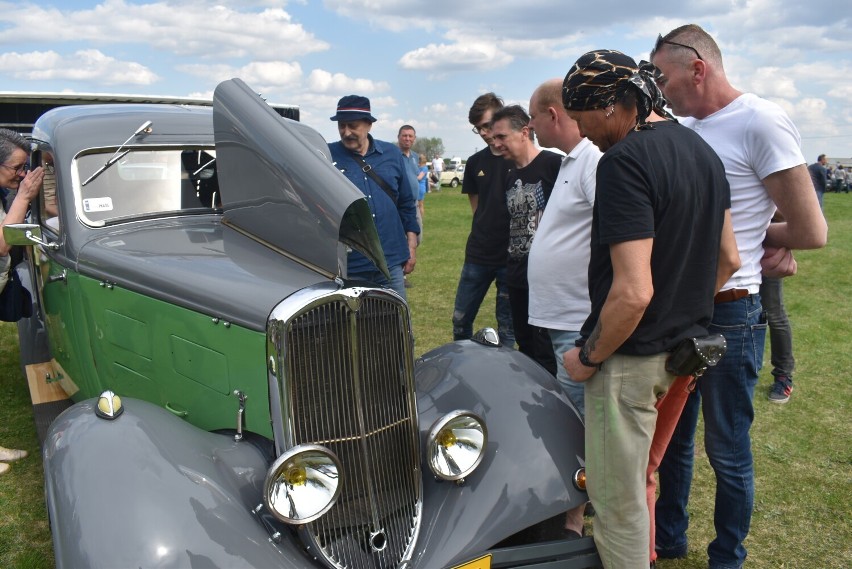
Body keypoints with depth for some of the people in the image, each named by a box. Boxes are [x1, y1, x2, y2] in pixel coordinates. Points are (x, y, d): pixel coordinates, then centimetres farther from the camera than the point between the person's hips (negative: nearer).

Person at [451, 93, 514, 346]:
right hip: (478, 254, 5)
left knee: (507, 325, 8)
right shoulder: (475, 162, 7)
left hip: (511, 255, -5)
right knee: (461, 319, 11)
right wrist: (486, 229, 9)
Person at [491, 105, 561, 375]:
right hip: (517, 278, 8)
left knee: (546, 353, -2)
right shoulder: (510, 176, 14)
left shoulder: (554, 164, -11)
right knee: (525, 348, 17)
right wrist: (511, 267, 17)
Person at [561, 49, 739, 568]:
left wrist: (588, 357, -14)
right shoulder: (703, 150, 8)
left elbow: (633, 291, -28)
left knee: (618, 501, 6)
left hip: (632, 357, -10)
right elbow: (728, 259, 15)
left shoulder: (626, 160, -21)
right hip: (686, 347, 10)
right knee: (640, 477, 27)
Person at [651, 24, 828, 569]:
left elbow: (811, 231, -14)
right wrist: (769, 247, -3)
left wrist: (758, 238, 3)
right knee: (671, 437, 20)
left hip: (728, 315, -7)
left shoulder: (761, 120, -13)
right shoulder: (685, 129, 9)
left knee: (727, 451, 9)